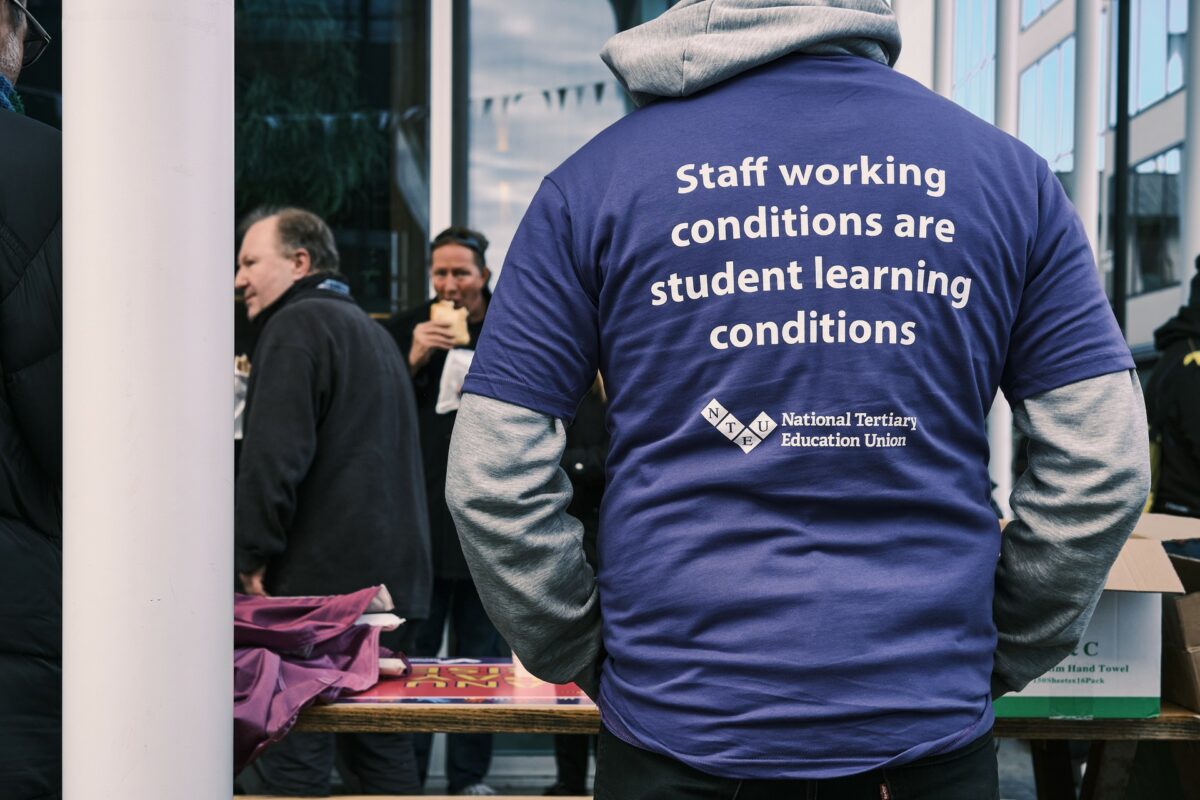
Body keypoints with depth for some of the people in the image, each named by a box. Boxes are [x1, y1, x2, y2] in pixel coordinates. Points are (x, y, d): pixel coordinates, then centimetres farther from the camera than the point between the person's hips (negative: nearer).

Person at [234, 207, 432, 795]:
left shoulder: (297, 324, -8)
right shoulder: (373, 332, 22)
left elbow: (274, 455, -19)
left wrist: (253, 554, -11)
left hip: (320, 586, -9)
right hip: (393, 576, 10)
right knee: (381, 748, 16)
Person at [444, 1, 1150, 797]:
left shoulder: (597, 175, -1)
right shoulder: (1007, 169, 2)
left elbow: (494, 478, -5)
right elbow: (1103, 466, -1)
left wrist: (585, 659, 7)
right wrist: (995, 656, 9)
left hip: (676, 714, 0)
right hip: (928, 720, 1)